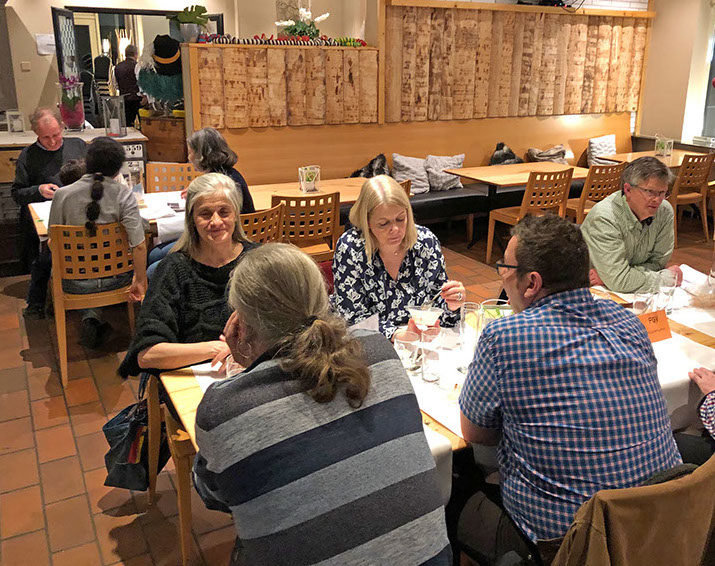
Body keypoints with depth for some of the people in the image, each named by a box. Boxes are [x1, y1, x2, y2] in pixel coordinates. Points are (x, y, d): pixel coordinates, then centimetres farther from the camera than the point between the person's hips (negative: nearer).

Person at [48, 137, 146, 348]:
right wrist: (140, 281, -9)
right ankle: (96, 319, 21)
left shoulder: (62, 195, -9)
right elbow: (139, 246, -21)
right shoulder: (123, 195, -13)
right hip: (116, 279, 0)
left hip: (74, 282, 0)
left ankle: (91, 317, 8)